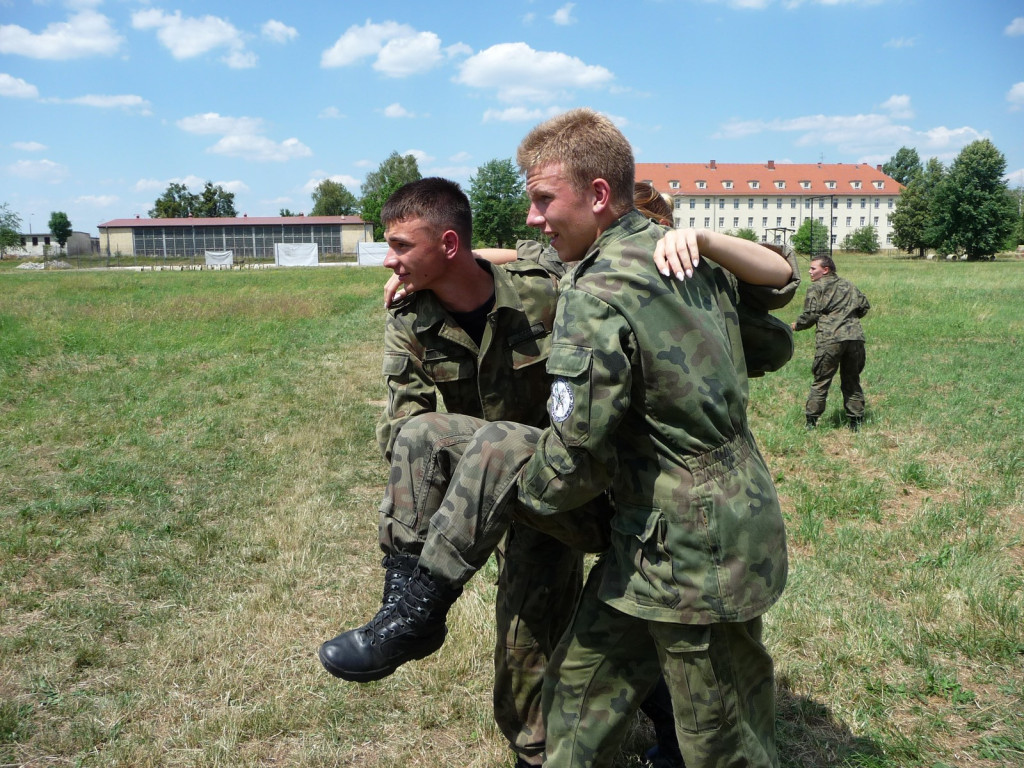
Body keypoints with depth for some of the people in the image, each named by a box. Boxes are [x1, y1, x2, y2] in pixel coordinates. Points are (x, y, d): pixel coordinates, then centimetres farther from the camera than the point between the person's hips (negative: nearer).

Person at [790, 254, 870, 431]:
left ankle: (811, 421, 3)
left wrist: (796, 325, 11)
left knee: (821, 381, 2)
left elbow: (811, 315, -5)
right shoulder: (849, 285, 21)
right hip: (855, 337, 5)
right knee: (852, 381, 14)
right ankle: (856, 421, 15)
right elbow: (864, 306, 19)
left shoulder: (816, 287, 3)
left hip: (830, 339, -5)